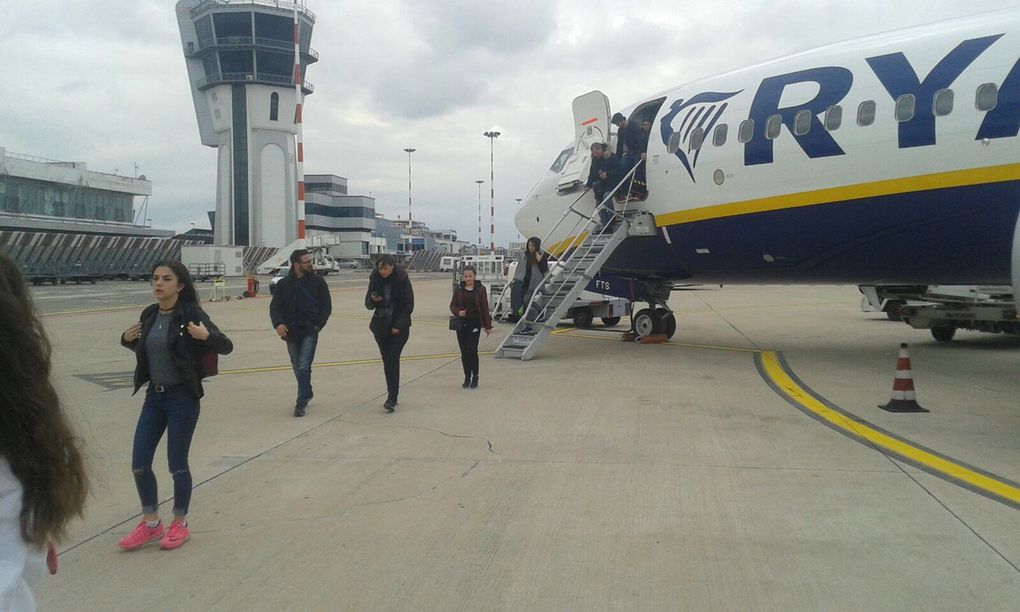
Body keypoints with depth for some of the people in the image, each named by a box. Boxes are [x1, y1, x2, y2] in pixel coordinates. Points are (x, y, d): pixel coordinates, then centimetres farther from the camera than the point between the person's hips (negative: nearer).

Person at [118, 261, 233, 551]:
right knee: (139, 464, 9)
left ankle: (180, 524, 26)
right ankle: (151, 523, 28)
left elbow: (226, 346, -14)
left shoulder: (191, 314, -13)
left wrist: (206, 336, -32)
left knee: (177, 465, 5)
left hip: (183, 398, -6)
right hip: (154, 396, 6)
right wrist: (127, 339, 1)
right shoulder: (149, 314, 4)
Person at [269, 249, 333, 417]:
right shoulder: (284, 284, 1)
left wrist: (319, 324, -10)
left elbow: (327, 306, 2)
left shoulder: (318, 281, -2)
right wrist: (278, 323, -17)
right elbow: (275, 307, 1)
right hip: (291, 332, 3)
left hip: (310, 331, -3)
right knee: (297, 367, 15)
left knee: (304, 366, -11)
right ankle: (307, 393, 37)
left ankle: (301, 403, -5)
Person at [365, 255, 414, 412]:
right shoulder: (375, 279, 0)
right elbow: (368, 305, 4)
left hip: (399, 327, -4)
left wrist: (398, 326, -13)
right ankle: (392, 396, 18)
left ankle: (392, 398, -12)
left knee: (392, 359, -13)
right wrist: (372, 300, -20)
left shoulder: (402, 279, -9)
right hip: (381, 326, 4)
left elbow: (409, 305, -7)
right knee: (387, 361, 8)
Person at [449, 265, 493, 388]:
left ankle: (475, 378, 4)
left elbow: (485, 307, 0)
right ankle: (467, 378, 18)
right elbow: (452, 305, 10)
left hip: (475, 324, -3)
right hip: (461, 324, 3)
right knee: (464, 352, 6)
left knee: (472, 350, -10)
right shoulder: (458, 290, 5)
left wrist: (488, 326, -1)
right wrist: (458, 312, -13)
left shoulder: (480, 289, -1)